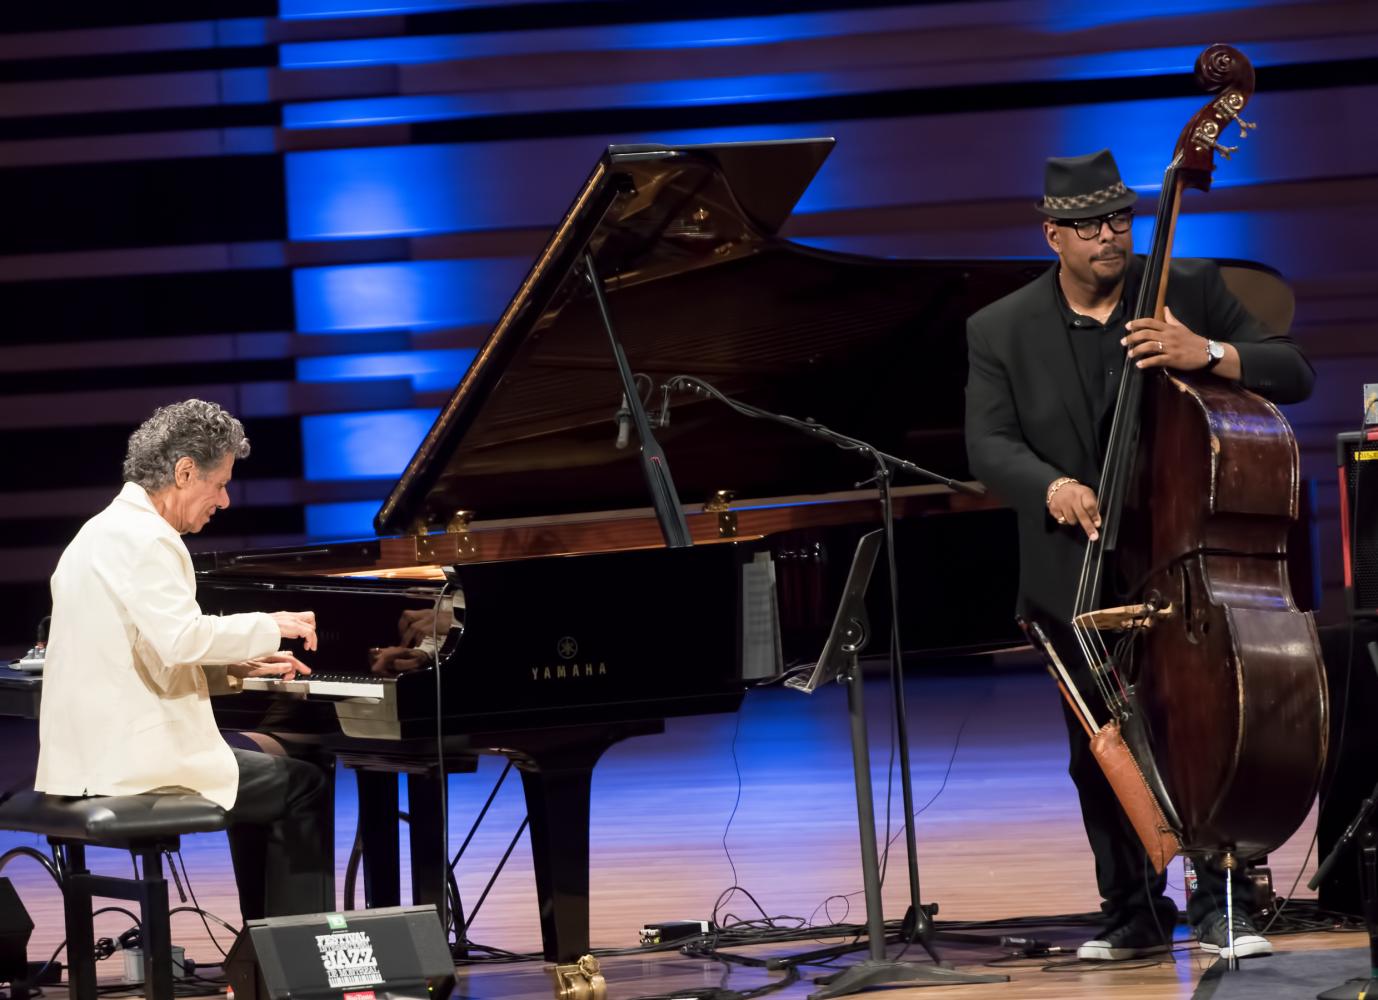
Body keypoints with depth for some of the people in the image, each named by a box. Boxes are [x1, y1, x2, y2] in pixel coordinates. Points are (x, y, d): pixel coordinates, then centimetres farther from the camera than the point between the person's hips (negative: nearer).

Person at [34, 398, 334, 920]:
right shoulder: (145, 539, -15)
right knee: (303, 789, 0)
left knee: (261, 767, 28)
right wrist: (270, 626, -15)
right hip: (135, 764, -11)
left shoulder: (105, 532, 18)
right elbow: (180, 638, -28)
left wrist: (239, 667, 15)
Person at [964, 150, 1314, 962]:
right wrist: (1050, 485, -26)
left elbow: (1295, 375, -3)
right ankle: (1135, 912, 19)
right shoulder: (1001, 331, 4)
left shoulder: (1192, 291, 2)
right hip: (1079, 574, 2)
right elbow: (989, 444, -5)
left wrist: (1210, 355, -22)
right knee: (1100, 755, 7)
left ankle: (1221, 902, -3)